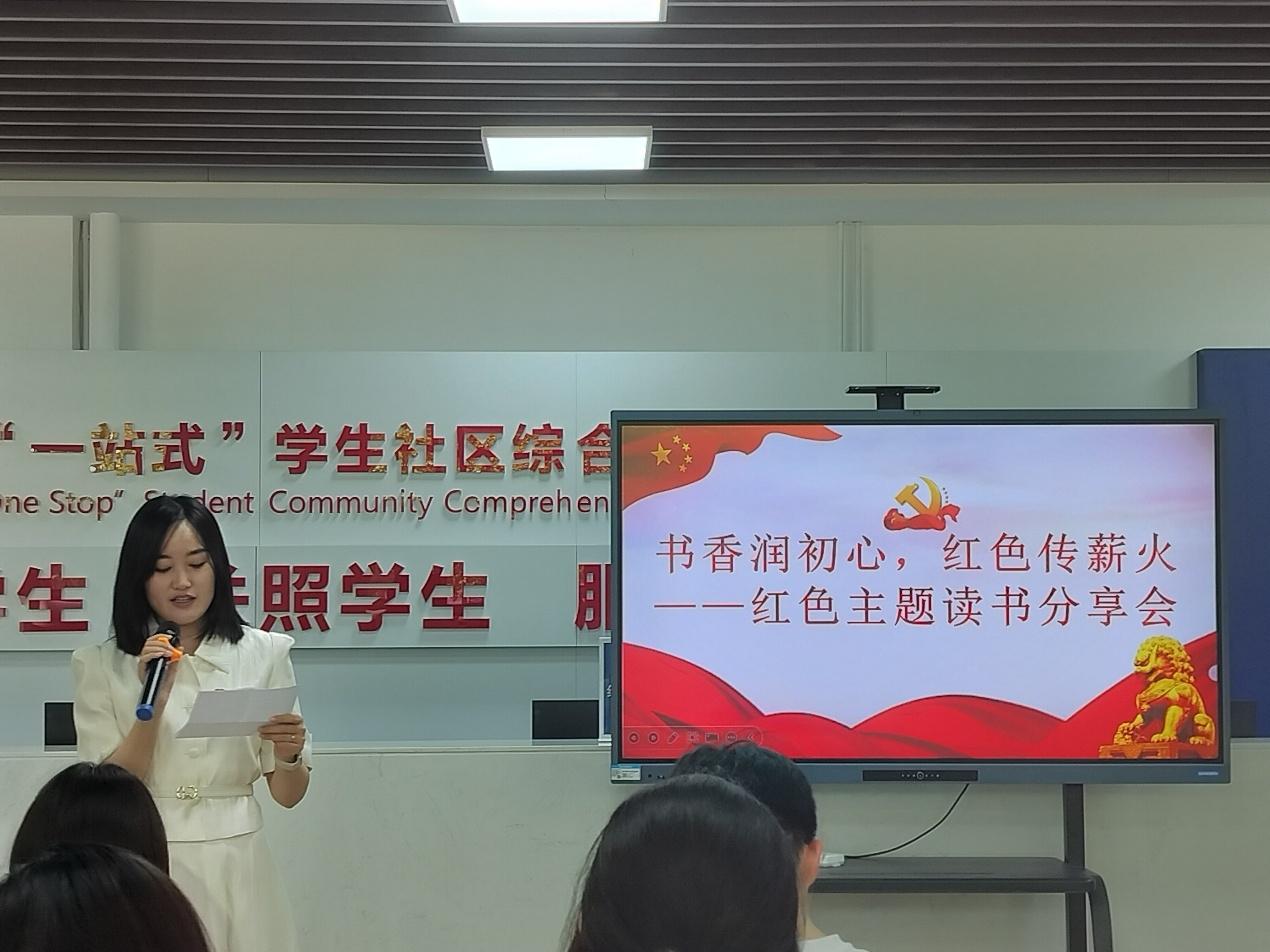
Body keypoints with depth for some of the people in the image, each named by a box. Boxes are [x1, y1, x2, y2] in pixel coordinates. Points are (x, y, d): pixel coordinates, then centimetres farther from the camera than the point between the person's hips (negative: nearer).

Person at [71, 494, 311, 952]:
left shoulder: (263, 653, -1)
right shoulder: (101, 665, -2)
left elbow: (288, 794, 2)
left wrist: (289, 754, -19)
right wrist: (152, 704, -20)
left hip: (236, 868, 1)